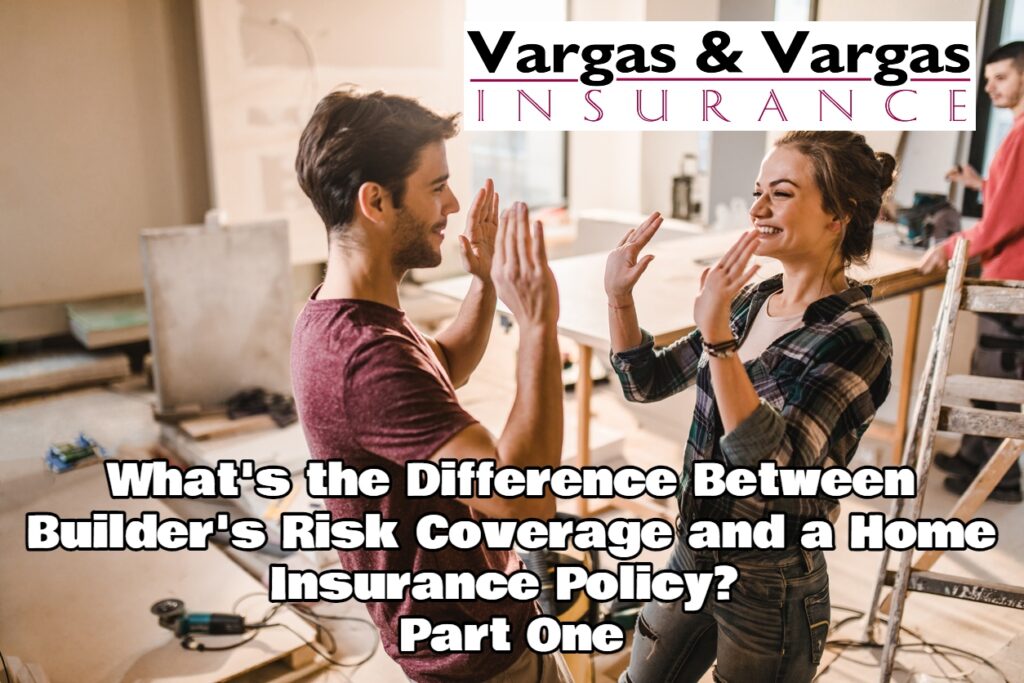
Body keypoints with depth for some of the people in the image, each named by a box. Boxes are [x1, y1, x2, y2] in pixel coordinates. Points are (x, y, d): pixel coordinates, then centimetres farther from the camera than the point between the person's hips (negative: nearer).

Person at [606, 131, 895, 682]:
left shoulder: (856, 338, -21)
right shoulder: (754, 301, -2)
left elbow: (776, 467, -32)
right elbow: (647, 382, 4)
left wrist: (718, 337, -39)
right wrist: (619, 296, -10)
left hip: (770, 593, -6)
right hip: (692, 558, 6)